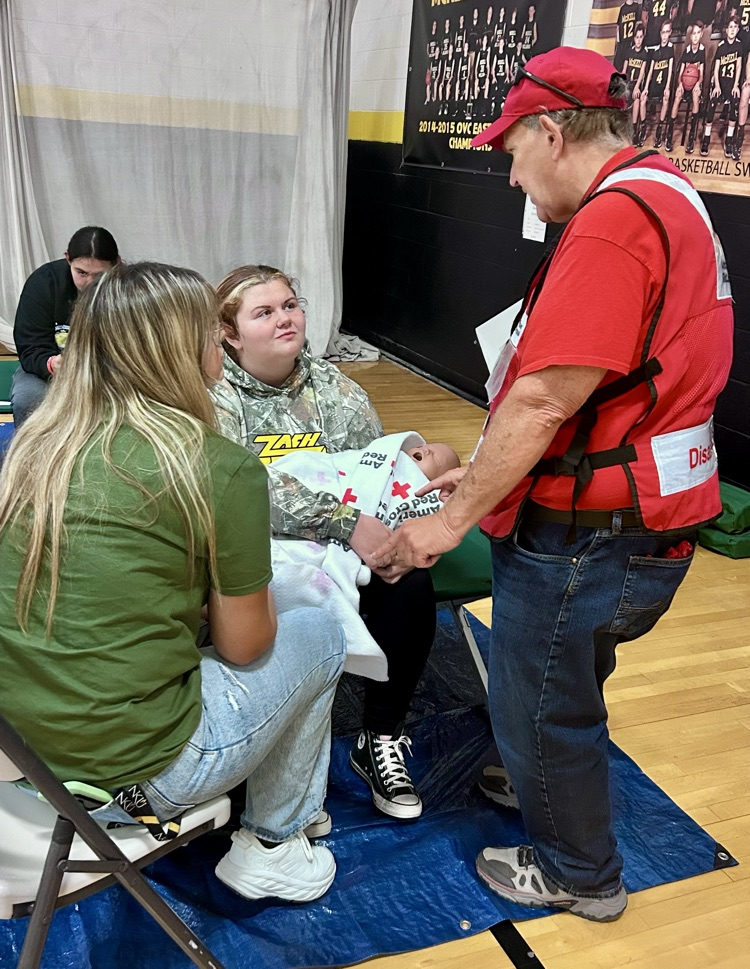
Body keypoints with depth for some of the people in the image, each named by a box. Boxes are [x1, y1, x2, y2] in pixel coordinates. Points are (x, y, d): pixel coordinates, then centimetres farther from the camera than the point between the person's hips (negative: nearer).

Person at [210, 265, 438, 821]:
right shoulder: (214, 397, -8)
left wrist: (396, 532, -19)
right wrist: (347, 525, -31)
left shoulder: (332, 387, 9)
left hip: (347, 547, 4)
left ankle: (382, 739, 0)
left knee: (411, 583, -22)